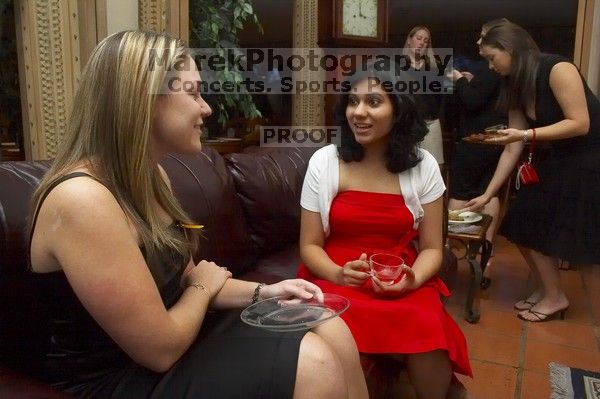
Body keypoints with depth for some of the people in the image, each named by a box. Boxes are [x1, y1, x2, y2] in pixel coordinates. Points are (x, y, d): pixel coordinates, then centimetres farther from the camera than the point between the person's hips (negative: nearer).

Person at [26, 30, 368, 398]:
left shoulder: (151, 174, 2)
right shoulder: (82, 199, -28)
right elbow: (161, 349, -23)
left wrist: (263, 292, -5)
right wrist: (204, 287, -5)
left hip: (174, 334, 8)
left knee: (334, 334, 0)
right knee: (313, 366, -16)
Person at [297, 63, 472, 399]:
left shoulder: (423, 166, 1)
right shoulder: (324, 161, -1)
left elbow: (431, 248, 4)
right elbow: (310, 246, 1)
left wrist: (411, 280, -17)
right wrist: (338, 274, -19)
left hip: (404, 286, 1)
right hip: (336, 281, -1)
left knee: (430, 340, -28)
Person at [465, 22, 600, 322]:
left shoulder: (558, 70, -20)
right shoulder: (516, 88, 4)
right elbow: (512, 150, 1)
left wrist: (526, 135, -32)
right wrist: (487, 195, -1)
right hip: (554, 162, 8)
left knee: (536, 229, -6)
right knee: (521, 226, 4)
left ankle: (555, 297, 14)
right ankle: (543, 289, 21)